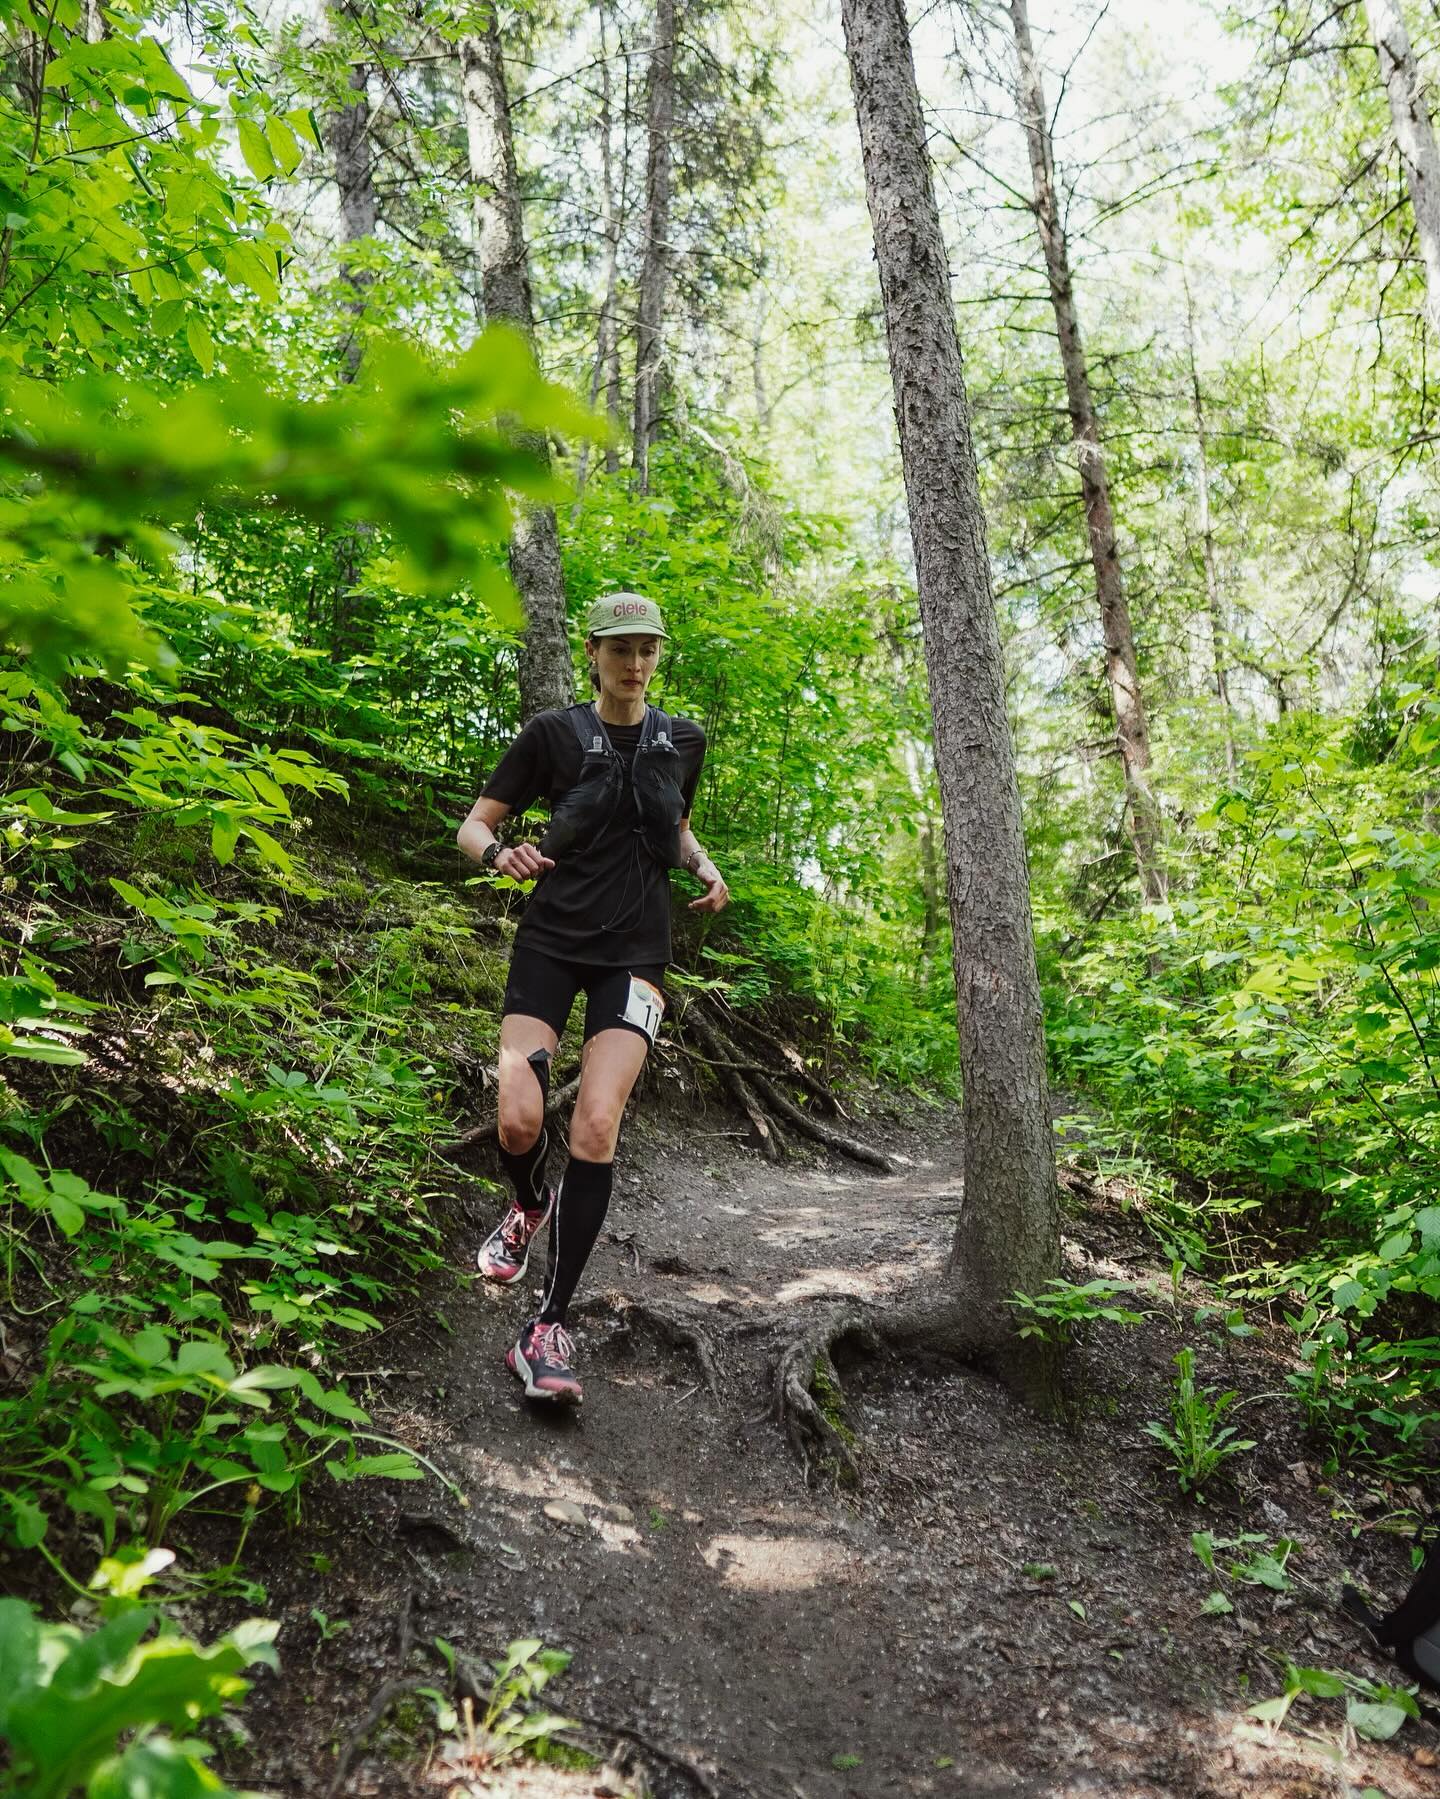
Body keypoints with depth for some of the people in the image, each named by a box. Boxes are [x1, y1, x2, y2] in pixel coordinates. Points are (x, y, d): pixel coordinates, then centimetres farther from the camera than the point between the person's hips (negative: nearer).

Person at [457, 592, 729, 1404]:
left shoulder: (683, 741, 6)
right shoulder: (554, 733, -2)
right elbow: (475, 825, 1)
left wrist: (704, 864, 3)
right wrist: (501, 854, -22)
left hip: (634, 951, 1)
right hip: (551, 939, -1)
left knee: (596, 1129, -16)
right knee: (520, 1121, -14)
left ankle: (550, 1329, -8)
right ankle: (531, 1205, 26)